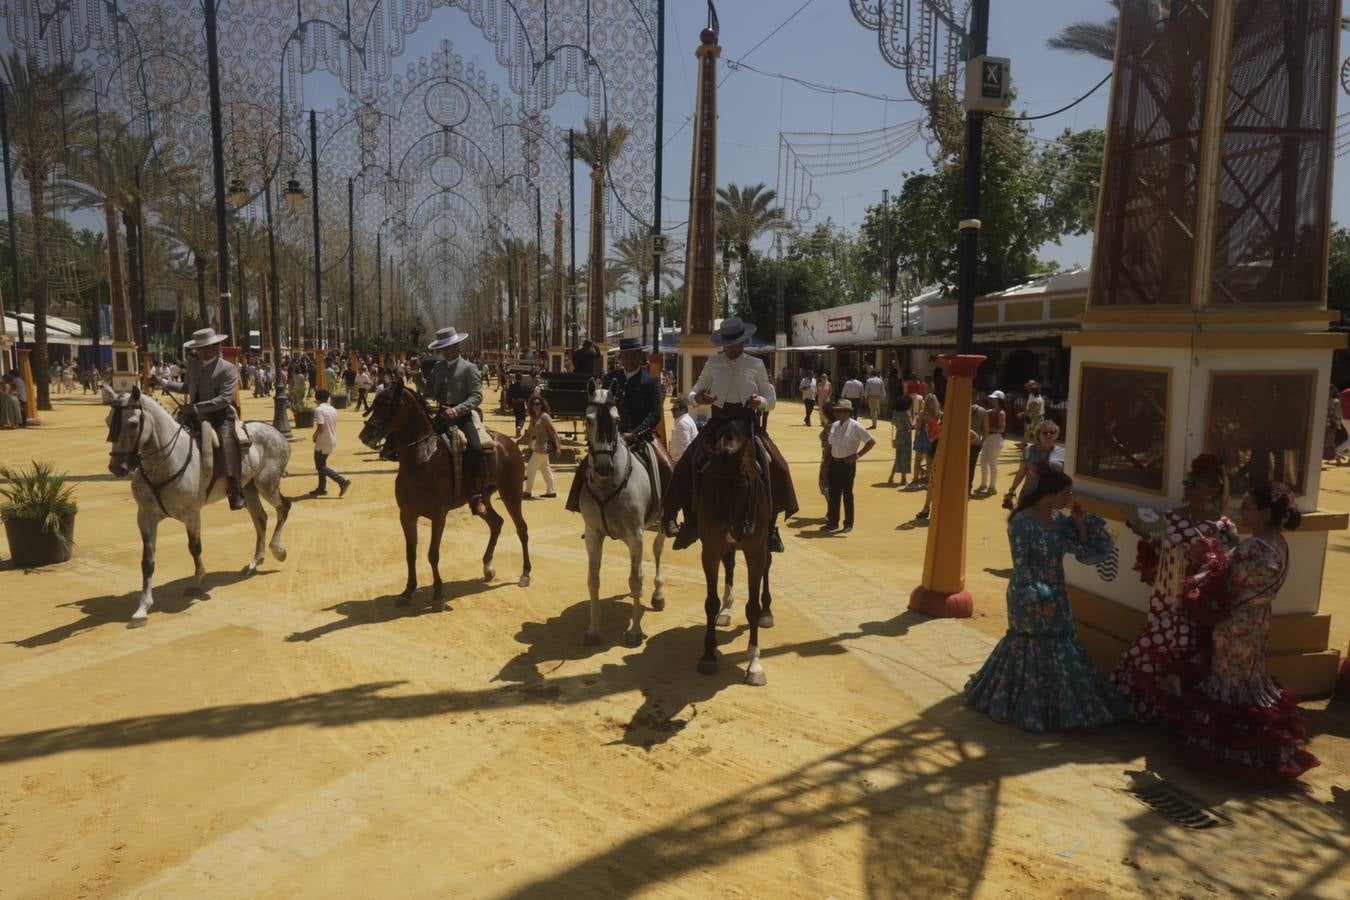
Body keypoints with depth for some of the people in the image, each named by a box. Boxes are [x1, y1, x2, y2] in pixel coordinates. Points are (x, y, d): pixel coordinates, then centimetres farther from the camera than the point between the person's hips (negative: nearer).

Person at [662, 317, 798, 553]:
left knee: (775, 465, -19)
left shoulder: (756, 365, 6)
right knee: (687, 465, -19)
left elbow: (771, 399, 10)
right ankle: (692, 520, -2)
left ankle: (770, 525, -3)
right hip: (718, 423, 0)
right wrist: (696, 399, -12)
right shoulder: (713, 364, 6)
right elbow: (694, 393, 12)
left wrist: (760, 401, -13)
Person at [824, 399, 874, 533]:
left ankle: (848, 523, 15)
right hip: (834, 463, 5)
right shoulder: (834, 426, 7)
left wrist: (858, 455, -12)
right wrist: (828, 463, 9)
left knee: (847, 493, 4)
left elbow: (871, 441, -10)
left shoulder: (855, 426, -11)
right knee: (834, 493, 9)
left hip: (848, 463, -5)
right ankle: (833, 521, 19)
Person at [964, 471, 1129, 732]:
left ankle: (1056, 703, 31)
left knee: (1059, 648, 15)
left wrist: (1081, 522, -4)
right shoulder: (1022, 522, -19)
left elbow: (1083, 551, 7)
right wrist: (1038, 598, -20)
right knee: (1035, 651, 1)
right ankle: (1031, 708, 16)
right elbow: (1020, 565, -19)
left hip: (1056, 595, 8)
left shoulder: (1058, 518, 5)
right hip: (1031, 598, -8)